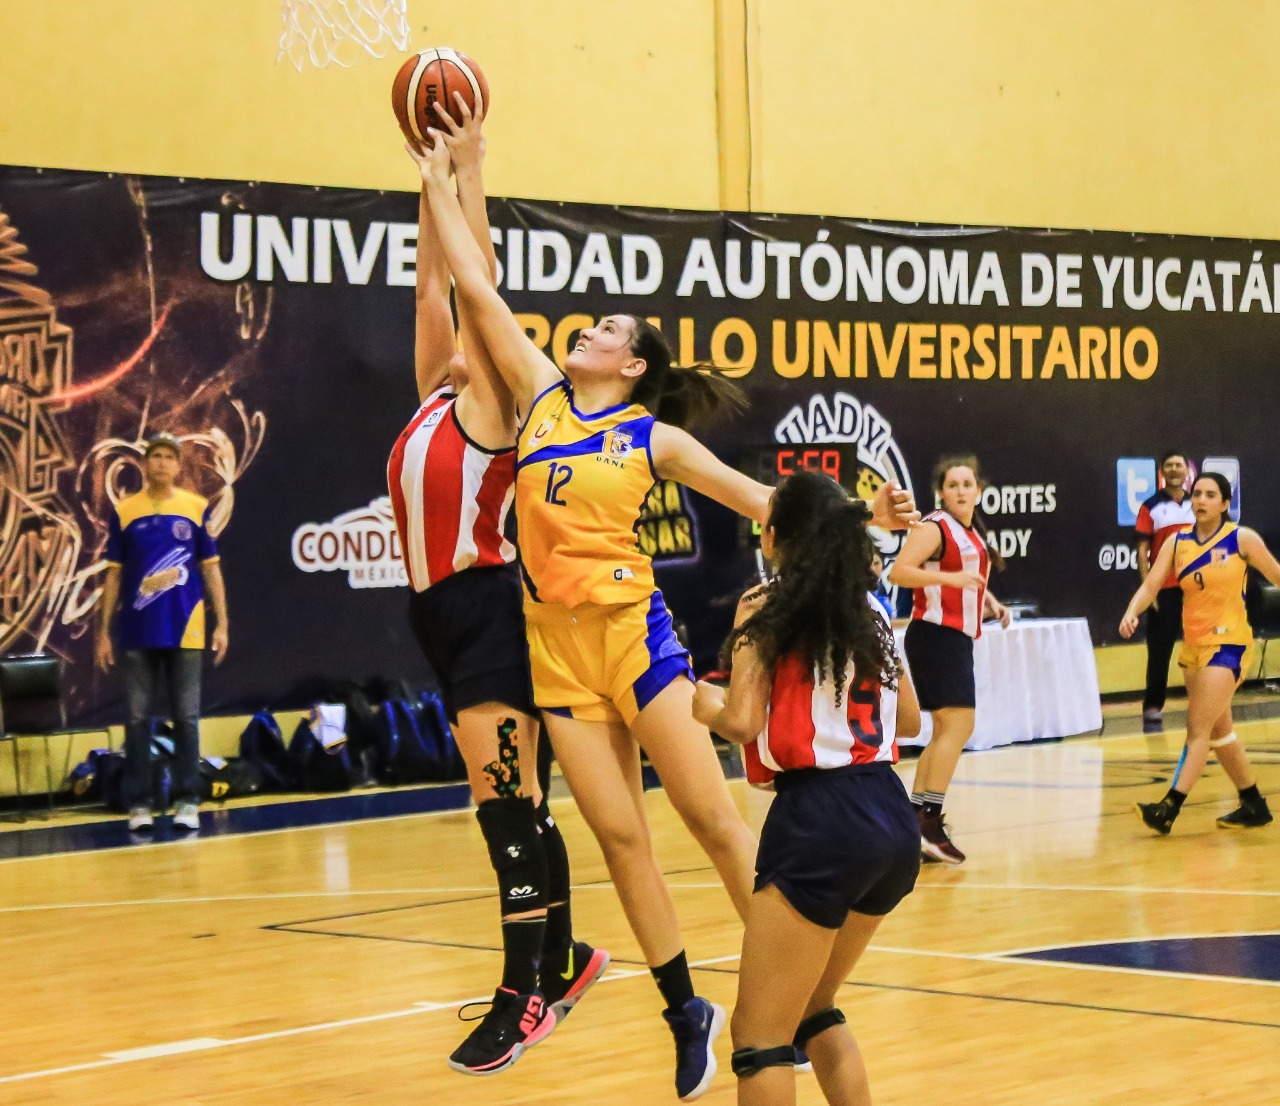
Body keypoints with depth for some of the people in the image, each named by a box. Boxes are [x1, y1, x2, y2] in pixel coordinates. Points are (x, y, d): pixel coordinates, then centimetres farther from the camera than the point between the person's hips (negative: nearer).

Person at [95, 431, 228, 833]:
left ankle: (187, 801, 7)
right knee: (138, 718, 2)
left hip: (185, 630, 0)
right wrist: (104, 631, 3)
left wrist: (221, 623, 0)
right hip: (137, 632, 0)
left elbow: (211, 569, 6)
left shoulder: (197, 509, 2)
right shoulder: (123, 512, 3)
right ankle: (139, 803, 7)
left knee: (186, 717, 3)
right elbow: (114, 574, 7)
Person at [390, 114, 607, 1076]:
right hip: (442, 610, 8)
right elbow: (434, 281, 15)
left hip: (489, 607, -8)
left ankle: (525, 994, -9)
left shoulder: (488, 401, -4)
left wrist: (470, 166, -4)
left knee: (508, 801, -10)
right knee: (517, 802, 15)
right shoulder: (437, 399, 15)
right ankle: (564, 956, 25)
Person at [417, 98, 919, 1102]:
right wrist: (442, 183, 12)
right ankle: (688, 1015, 15)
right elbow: (479, 290, 11)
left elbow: (759, 499, 4)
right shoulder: (543, 395, 11)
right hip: (556, 640, 3)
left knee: (715, 820, -4)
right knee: (620, 836, 5)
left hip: (631, 629, -3)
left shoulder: (655, 438, 3)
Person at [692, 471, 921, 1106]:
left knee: (760, 1038, -1)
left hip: (819, 821, -7)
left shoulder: (765, 608, -4)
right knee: (814, 1012, 25)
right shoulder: (871, 608, 13)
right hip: (893, 820, 7)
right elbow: (909, 720, 22)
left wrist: (706, 707, 8)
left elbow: (742, 724, -12)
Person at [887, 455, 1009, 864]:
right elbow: (898, 572, -24)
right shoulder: (935, 528, -11)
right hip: (935, 635, -10)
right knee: (958, 723, -17)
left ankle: (915, 814, 22)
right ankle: (930, 820, -19)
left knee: (946, 731, 14)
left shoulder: (973, 532, 16)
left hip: (958, 638, 10)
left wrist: (991, 603, 15)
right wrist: (949, 577, -34)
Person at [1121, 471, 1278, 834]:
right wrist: (1132, 612, -25)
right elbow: (1150, 585, -6)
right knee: (1218, 730, 15)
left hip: (1228, 643, -6)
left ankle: (1170, 807, -18)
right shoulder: (1177, 542, 2)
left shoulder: (1242, 539, -8)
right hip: (1193, 645, 6)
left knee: (1198, 728, -13)